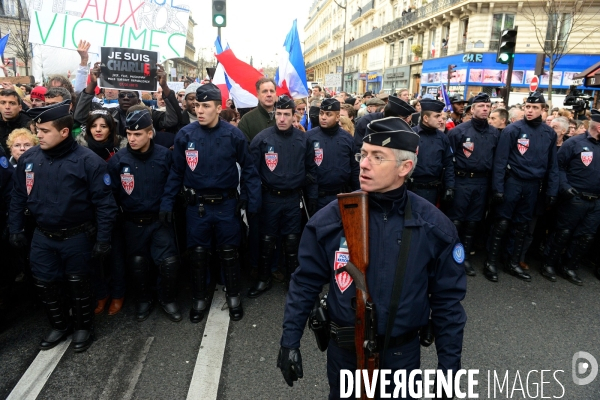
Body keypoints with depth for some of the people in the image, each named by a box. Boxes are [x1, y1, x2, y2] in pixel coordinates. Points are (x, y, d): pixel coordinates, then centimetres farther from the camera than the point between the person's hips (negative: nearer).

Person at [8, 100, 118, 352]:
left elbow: (104, 204, -15)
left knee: (78, 284, 10)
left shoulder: (87, 161, -17)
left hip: (77, 237, -5)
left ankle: (83, 327, 33)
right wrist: (15, 229, 8)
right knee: (45, 284, 14)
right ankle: (60, 325, 37)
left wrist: (103, 240, -16)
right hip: (42, 237, 5)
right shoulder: (29, 159, -2)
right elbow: (18, 197, 10)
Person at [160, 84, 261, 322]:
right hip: (196, 206, 1)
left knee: (229, 253, 12)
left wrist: (253, 200, -6)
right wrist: (166, 203, -2)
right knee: (197, 253, 12)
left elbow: (248, 169, -2)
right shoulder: (185, 135, -5)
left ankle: (234, 297, 32)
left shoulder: (233, 135, -9)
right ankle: (199, 299, 32)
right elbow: (176, 172, 2)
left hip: (227, 204, -1)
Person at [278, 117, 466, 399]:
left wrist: (449, 365, -3)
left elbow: (447, 300, -5)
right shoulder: (330, 219, -15)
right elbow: (306, 283, -5)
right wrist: (290, 341, -5)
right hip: (343, 350, 1)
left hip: (402, 353, 0)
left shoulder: (434, 226, -14)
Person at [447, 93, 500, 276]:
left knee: (473, 221, 11)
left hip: (482, 182, 4)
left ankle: (465, 257, 23)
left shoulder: (494, 133, 7)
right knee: (456, 220, -1)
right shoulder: (459, 130, -6)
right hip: (462, 181, -4)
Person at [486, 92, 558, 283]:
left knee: (523, 225, 12)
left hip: (533, 185, 4)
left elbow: (552, 165, 9)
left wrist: (552, 190, 4)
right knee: (502, 223, -1)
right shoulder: (513, 129, -7)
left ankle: (514, 263, 24)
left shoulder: (549, 133, 6)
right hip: (512, 181, -4)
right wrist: (497, 188, -15)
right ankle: (491, 262, 10)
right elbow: (500, 160, -11)